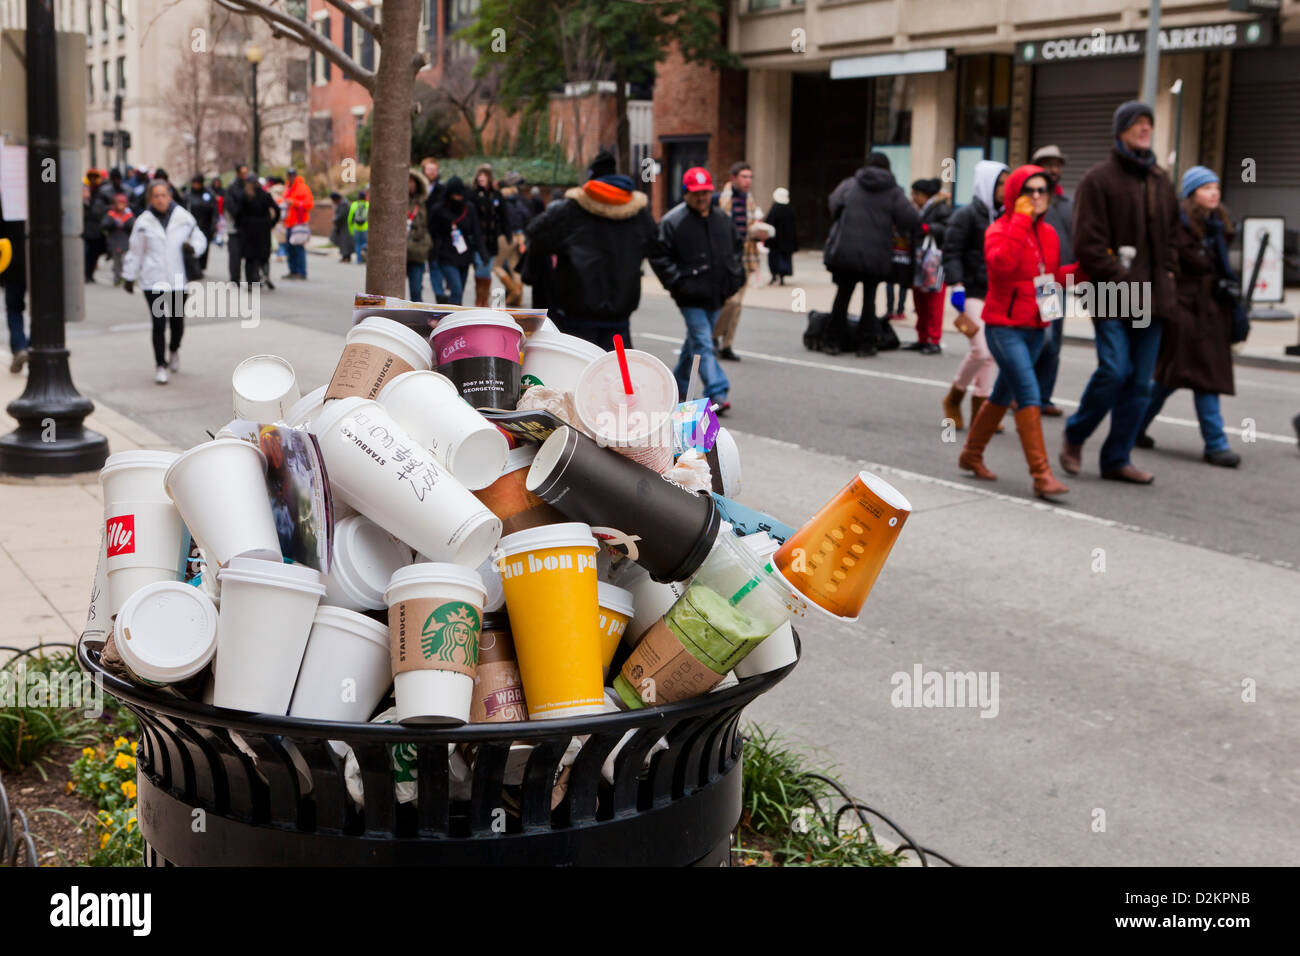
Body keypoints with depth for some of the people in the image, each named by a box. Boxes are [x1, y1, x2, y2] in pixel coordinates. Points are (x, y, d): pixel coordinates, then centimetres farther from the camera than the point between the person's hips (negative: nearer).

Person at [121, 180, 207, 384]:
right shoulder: (144, 221, -1)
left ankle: (174, 350, 42)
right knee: (158, 323, -6)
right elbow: (135, 251, 8)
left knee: (178, 321, 11)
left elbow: (200, 238, 11)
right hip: (153, 281, -1)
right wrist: (129, 277, 11)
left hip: (178, 280, 2)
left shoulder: (183, 217, 0)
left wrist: (193, 247, -12)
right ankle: (161, 366, 5)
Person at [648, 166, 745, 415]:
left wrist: (735, 277, 12)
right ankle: (716, 393, -14)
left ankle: (680, 383, 34)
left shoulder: (723, 219, 10)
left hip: (716, 294, 6)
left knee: (696, 340, 18)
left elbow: (735, 248, 23)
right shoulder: (672, 221, -8)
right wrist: (677, 282, -13)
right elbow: (658, 256, -8)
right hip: (691, 296, -6)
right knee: (702, 344, -11)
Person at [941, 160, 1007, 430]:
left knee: (993, 353, 4)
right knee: (981, 349, -15)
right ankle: (953, 398, 7)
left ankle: (979, 407, 12)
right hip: (973, 293, -7)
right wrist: (957, 287, -20)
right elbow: (951, 252, -11)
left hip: (998, 296, 7)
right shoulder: (966, 216, -5)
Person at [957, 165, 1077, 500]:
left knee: (1004, 394, 18)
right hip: (1004, 326, -8)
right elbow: (1001, 263, -31)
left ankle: (972, 454, 35)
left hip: (1036, 327, 8)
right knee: (1030, 395, -16)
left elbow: (1054, 273, 19)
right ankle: (1041, 475, -17)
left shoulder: (1048, 234, 10)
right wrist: (1021, 221, -27)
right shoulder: (999, 230, -10)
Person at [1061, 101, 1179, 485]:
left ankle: (1118, 458, 15)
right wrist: (1119, 279, -15)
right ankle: (1075, 436, 8)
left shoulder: (1160, 180, 16)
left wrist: (1166, 273, 9)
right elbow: (1088, 241, -10)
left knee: (1140, 382, 6)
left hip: (1150, 296, 6)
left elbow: (1172, 232, 25)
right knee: (1114, 370, -16)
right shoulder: (1099, 179, -4)